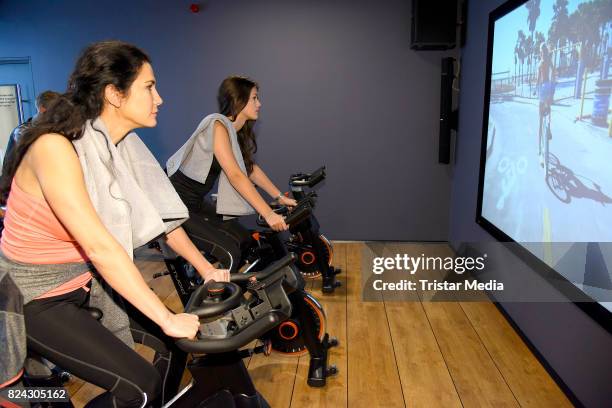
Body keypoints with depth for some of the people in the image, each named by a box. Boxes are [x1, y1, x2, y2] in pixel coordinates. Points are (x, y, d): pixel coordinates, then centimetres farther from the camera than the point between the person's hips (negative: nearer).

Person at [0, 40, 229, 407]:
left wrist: (207, 269, -1)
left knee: (173, 350, 4)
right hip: (36, 299, -7)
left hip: (85, 282, 7)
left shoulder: (122, 146, -4)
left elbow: (160, 216, 1)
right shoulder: (54, 147, -27)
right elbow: (99, 246, -32)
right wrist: (166, 318, -29)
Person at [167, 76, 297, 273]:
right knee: (229, 253, -16)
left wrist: (280, 197, 6)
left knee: (244, 239, 11)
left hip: (196, 201, 9)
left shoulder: (238, 132, 7)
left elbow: (252, 168, 12)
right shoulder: (218, 125, -21)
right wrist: (268, 214, -29)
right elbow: (235, 176, -28)